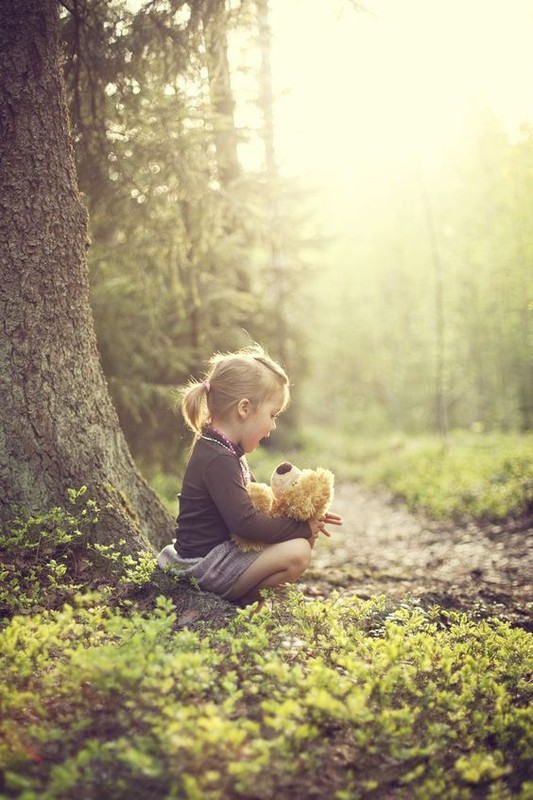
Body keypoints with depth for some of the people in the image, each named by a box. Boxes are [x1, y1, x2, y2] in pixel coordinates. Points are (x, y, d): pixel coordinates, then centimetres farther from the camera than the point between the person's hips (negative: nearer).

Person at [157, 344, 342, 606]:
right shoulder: (218, 460, -23)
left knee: (306, 540, 12)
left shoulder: (226, 451, 11)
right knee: (297, 553, -23)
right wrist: (302, 528, -17)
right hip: (205, 567, -11)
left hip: (221, 550, 11)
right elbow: (245, 522, -28)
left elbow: (255, 501, 19)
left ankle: (247, 593, 3)